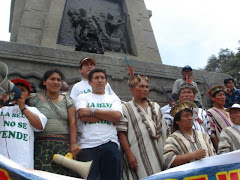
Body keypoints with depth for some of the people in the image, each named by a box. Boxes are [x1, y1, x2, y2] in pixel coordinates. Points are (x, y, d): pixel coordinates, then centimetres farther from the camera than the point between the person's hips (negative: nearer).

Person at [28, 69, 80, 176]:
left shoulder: (67, 100, 13)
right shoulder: (35, 99, 12)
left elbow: (72, 122, 4)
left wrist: (73, 143, -6)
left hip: (64, 147, 1)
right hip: (41, 146, -1)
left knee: (64, 173, -7)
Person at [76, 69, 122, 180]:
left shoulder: (114, 98, 18)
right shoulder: (82, 97, 13)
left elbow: (117, 116, -3)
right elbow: (84, 117, -6)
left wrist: (92, 111, -5)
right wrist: (109, 116, -2)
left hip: (110, 144, 2)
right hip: (87, 145, -1)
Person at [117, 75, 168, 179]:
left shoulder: (156, 107, 17)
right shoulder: (126, 108, 1)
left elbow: (164, 130, 18)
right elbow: (121, 133, -7)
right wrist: (129, 154, -14)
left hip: (158, 154, 5)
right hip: (138, 156, -5)